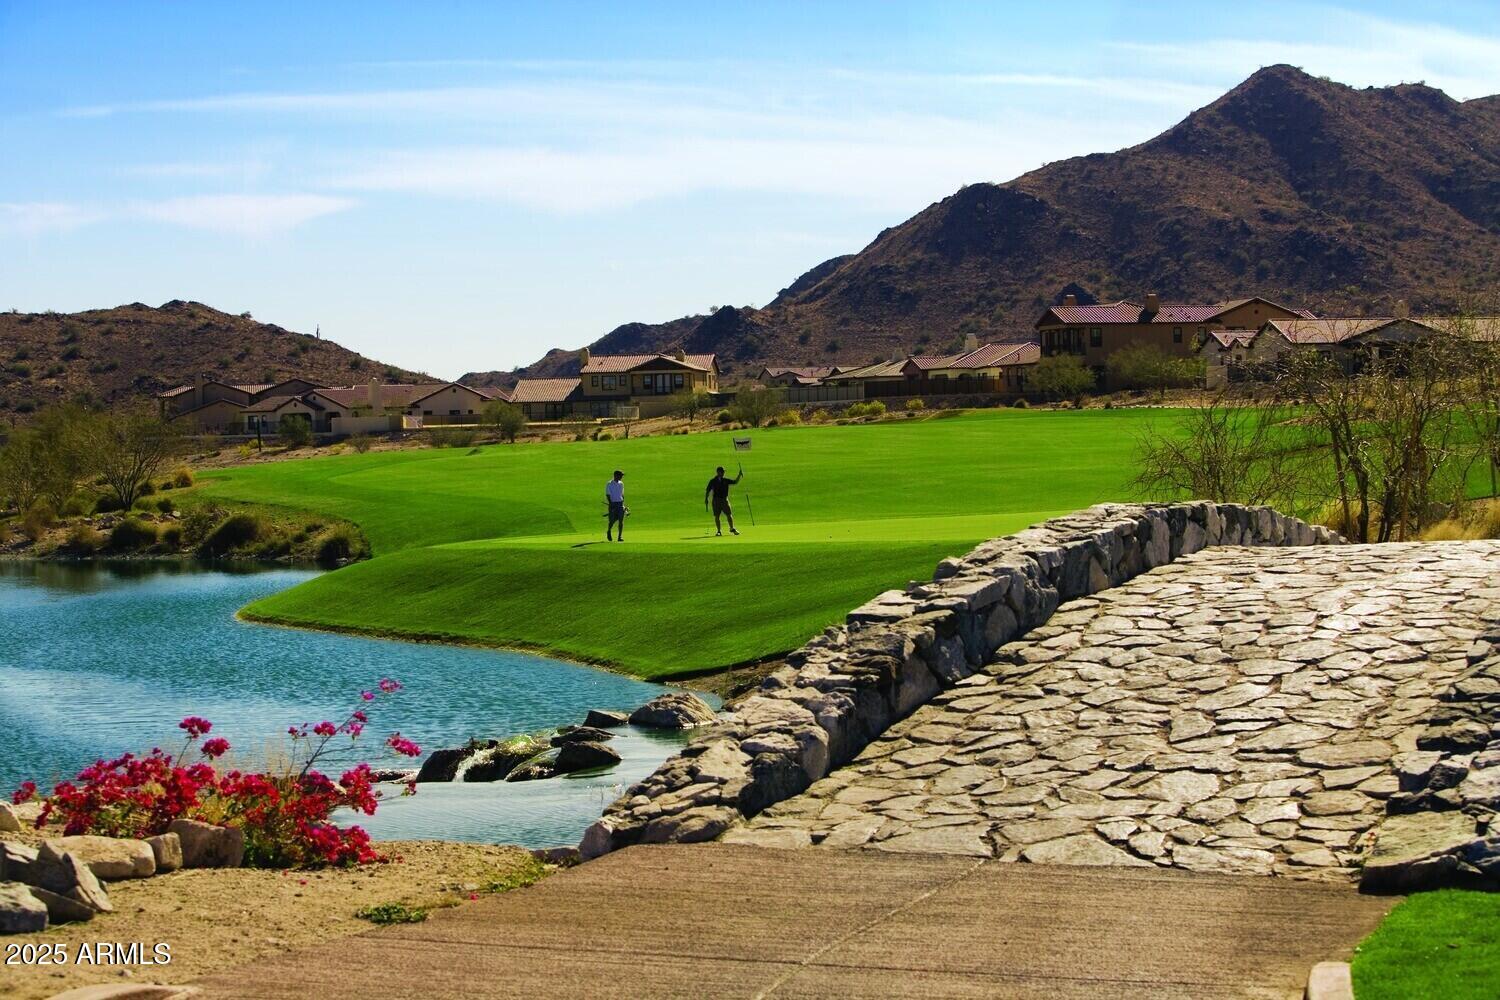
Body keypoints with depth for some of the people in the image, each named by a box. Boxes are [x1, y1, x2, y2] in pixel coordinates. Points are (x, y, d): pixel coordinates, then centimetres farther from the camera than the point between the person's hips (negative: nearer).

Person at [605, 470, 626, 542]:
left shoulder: (621, 484, 12)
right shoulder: (609, 484, -5)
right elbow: (608, 495, -8)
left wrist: (623, 504, 9)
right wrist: (611, 505, -17)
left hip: (620, 503, 4)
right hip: (613, 503, -4)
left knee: (621, 520, -4)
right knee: (613, 520, -4)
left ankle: (620, 536, -2)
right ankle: (608, 531, 26)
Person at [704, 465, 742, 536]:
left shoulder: (726, 480, 9)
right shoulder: (712, 481, 1)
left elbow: (735, 482, 14)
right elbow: (708, 491, 3)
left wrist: (739, 476, 1)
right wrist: (706, 499, -5)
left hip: (724, 499, 2)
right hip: (716, 500, -2)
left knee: (729, 515, -3)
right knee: (716, 516, -1)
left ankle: (732, 529, 10)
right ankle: (719, 531, 6)